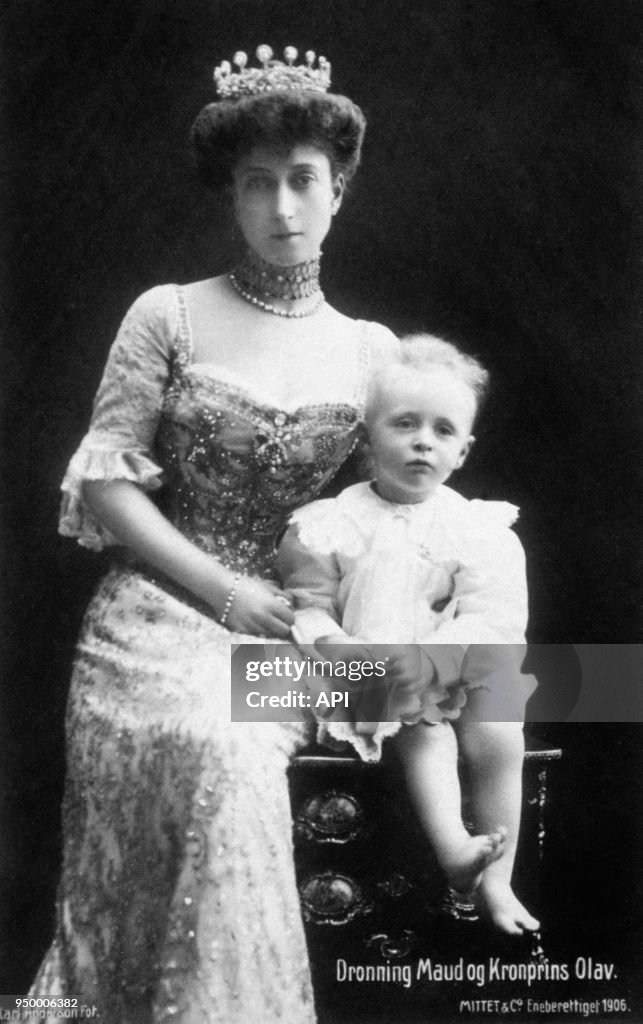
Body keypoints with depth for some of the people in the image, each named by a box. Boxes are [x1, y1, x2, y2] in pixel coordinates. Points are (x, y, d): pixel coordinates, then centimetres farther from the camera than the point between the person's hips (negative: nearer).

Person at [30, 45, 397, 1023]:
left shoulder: (374, 350, 10)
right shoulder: (169, 317, 3)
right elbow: (104, 481, -1)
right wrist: (226, 588, -9)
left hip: (293, 635, 2)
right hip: (161, 613, -1)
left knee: (235, 754, -28)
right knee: (219, 755, -30)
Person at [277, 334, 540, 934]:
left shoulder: (479, 531, -3)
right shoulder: (332, 523, -3)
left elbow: (490, 621, -11)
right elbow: (306, 605, -4)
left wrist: (426, 660, -25)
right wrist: (340, 650, -23)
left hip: (454, 676, 2)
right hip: (363, 680, -1)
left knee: (500, 737, -16)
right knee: (425, 735, -26)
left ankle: (496, 877, -4)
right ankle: (454, 849, -25)